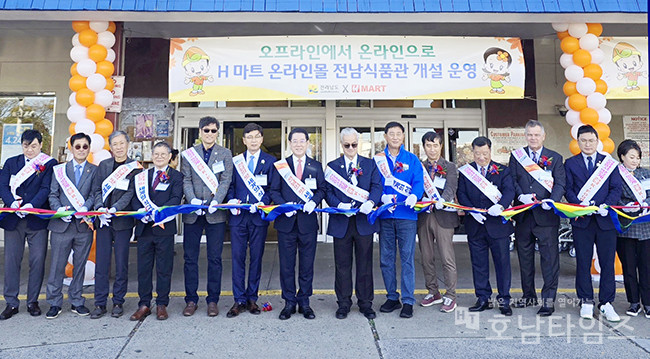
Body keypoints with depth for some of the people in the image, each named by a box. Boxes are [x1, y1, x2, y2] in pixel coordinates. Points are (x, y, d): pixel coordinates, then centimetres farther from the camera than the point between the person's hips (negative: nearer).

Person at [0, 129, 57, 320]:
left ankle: (33, 301, 14)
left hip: (37, 219, -2)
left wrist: (31, 205, -21)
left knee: (38, 261, 0)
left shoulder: (49, 164, 4)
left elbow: (46, 188, -6)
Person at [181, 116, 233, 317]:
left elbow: (225, 181, -1)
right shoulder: (189, 154, 10)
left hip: (216, 213, -1)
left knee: (215, 258, 3)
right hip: (193, 213, 2)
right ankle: (191, 300, 17)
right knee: (190, 257, 6)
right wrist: (192, 199, -14)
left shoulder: (225, 154, 7)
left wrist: (216, 201, -17)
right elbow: (186, 180, 3)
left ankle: (213, 300, 13)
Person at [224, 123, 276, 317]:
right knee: (237, 257, 1)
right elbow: (230, 186, 13)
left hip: (259, 216, -1)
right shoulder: (235, 161, 12)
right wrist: (231, 200, -6)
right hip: (238, 215, 1)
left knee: (256, 257, 6)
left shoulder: (270, 161, 6)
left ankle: (252, 298, 18)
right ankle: (239, 300, 10)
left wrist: (262, 203, -14)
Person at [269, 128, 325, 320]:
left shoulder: (316, 166, 8)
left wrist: (314, 201, -13)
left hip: (308, 221, 0)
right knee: (286, 264, 6)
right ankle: (289, 302, 19)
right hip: (286, 221, 0)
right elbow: (274, 191, 4)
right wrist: (284, 205, -12)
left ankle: (304, 302, 21)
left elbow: (322, 189, 7)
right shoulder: (281, 165, 6)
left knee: (307, 264, 7)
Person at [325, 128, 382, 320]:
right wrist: (339, 205, -17)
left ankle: (365, 304, 20)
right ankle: (343, 304, 21)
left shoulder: (370, 164, 9)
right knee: (342, 265, 8)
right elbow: (328, 192, 1)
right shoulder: (332, 166, 8)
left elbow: (377, 187, -1)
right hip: (341, 222, 0)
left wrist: (370, 202, -21)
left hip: (363, 220, 0)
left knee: (365, 264, 7)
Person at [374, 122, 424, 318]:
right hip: (385, 215, 2)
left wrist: (414, 196, -22)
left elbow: (419, 182, -2)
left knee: (407, 258, -1)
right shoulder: (377, 159, 9)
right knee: (386, 258, 8)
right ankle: (392, 297, 22)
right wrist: (383, 197, -18)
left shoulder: (412, 159, 8)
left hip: (407, 214, -1)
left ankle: (408, 301, 8)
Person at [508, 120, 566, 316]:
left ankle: (548, 300, 5)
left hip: (546, 215, -2)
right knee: (525, 257, 11)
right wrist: (521, 196, -14)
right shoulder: (516, 156, 10)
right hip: (523, 215, 3)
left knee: (549, 258, -3)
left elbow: (560, 183, -2)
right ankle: (529, 295, 24)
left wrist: (552, 200, -20)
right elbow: (512, 181, 4)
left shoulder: (555, 158, 7)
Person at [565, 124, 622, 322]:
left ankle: (606, 303, 14)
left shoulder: (609, 162, 10)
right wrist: (579, 204, -16)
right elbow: (568, 189, 2)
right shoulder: (570, 163, 9)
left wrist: (607, 205, -14)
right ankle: (586, 302, 16)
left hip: (605, 219, 1)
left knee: (608, 262, 3)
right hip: (582, 220, 0)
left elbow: (616, 188, 4)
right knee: (583, 262, 5)